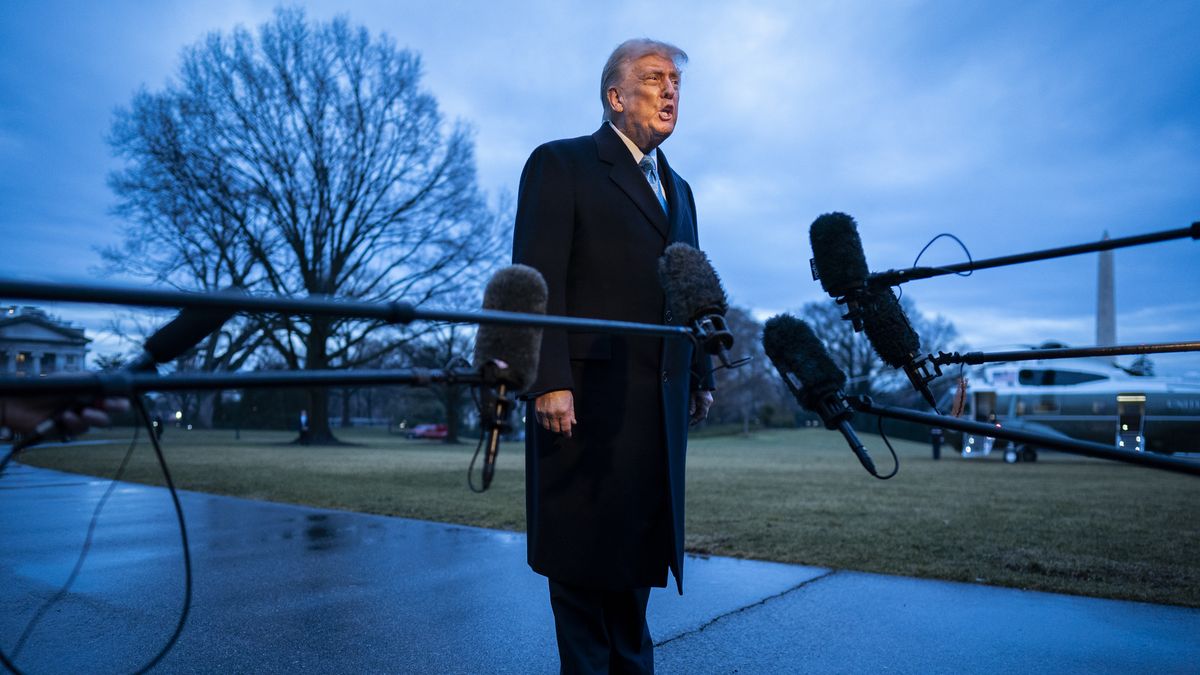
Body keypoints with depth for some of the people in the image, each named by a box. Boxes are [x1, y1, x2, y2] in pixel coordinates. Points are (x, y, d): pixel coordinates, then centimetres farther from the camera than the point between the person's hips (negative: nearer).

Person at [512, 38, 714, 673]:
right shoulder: (560, 164, 0)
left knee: (636, 545, 14)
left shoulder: (677, 188, 22)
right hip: (587, 395, -6)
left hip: (658, 403, 7)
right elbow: (537, 282, -11)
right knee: (585, 551, 3)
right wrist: (549, 382, -19)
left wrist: (700, 376, 12)